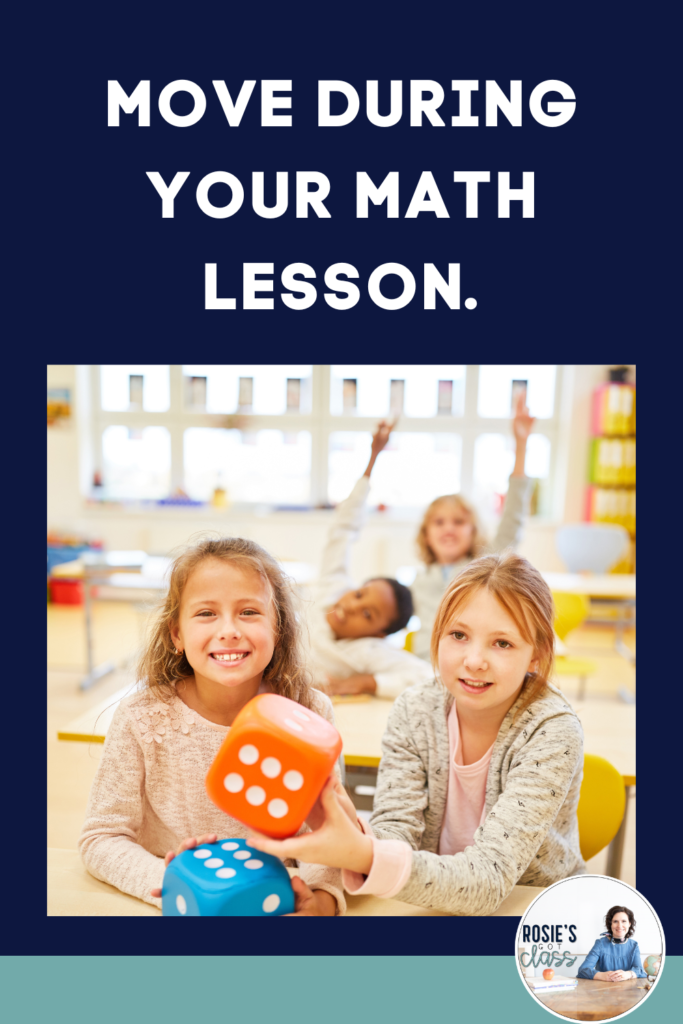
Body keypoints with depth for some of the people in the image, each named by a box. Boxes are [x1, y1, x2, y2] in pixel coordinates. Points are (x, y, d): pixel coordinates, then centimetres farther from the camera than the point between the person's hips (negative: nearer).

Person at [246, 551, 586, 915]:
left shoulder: (553, 732, -20)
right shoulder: (415, 711, -10)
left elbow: (488, 879, -27)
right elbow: (396, 833, -14)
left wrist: (364, 856, -41)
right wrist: (357, 839, -36)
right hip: (436, 900, 2)